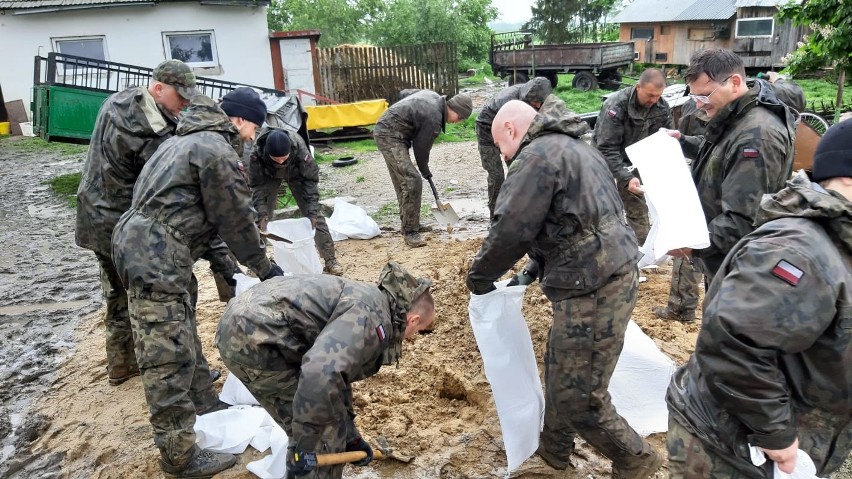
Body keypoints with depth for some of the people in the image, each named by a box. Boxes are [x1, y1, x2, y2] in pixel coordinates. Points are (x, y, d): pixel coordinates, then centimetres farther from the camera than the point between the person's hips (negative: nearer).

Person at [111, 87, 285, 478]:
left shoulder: (190, 138, 19)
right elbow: (235, 218, -10)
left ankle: (204, 404, 38)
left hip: (142, 246, 11)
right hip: (155, 257, -11)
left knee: (183, 336, 22)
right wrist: (265, 268, 2)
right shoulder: (217, 150, -13)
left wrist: (223, 262, 26)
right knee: (170, 357, -4)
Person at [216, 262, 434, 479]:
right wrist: (302, 446, -19)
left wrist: (350, 434, 38)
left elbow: (337, 368, 31)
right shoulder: (374, 317, -14)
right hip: (255, 336, -10)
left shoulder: (366, 301, 18)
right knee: (327, 428, 2)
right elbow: (321, 373, -31)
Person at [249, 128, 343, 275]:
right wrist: (262, 214, -30)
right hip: (269, 175, 1)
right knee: (259, 217, -8)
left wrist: (312, 211, -30)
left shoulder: (299, 147, -40)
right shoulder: (256, 153, -38)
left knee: (315, 216, -9)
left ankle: (330, 260, -2)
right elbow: (257, 186, -24)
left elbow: (311, 179, -27)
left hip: (296, 174, -1)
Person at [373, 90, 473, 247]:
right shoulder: (433, 119, -22)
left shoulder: (434, 97, 6)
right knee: (412, 181, -15)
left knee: (403, 180, 17)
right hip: (389, 135, -11)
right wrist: (425, 171, 7)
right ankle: (410, 232, -10)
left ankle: (408, 223, 27)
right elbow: (421, 148, -12)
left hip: (386, 129, 11)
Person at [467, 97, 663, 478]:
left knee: (579, 398, 1)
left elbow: (510, 229, -18)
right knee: (559, 368, 23)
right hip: (615, 274, 11)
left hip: (592, 289, -11)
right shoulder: (571, 146, 20)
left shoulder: (537, 156, -13)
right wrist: (537, 269, 26)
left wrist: (479, 277, -2)